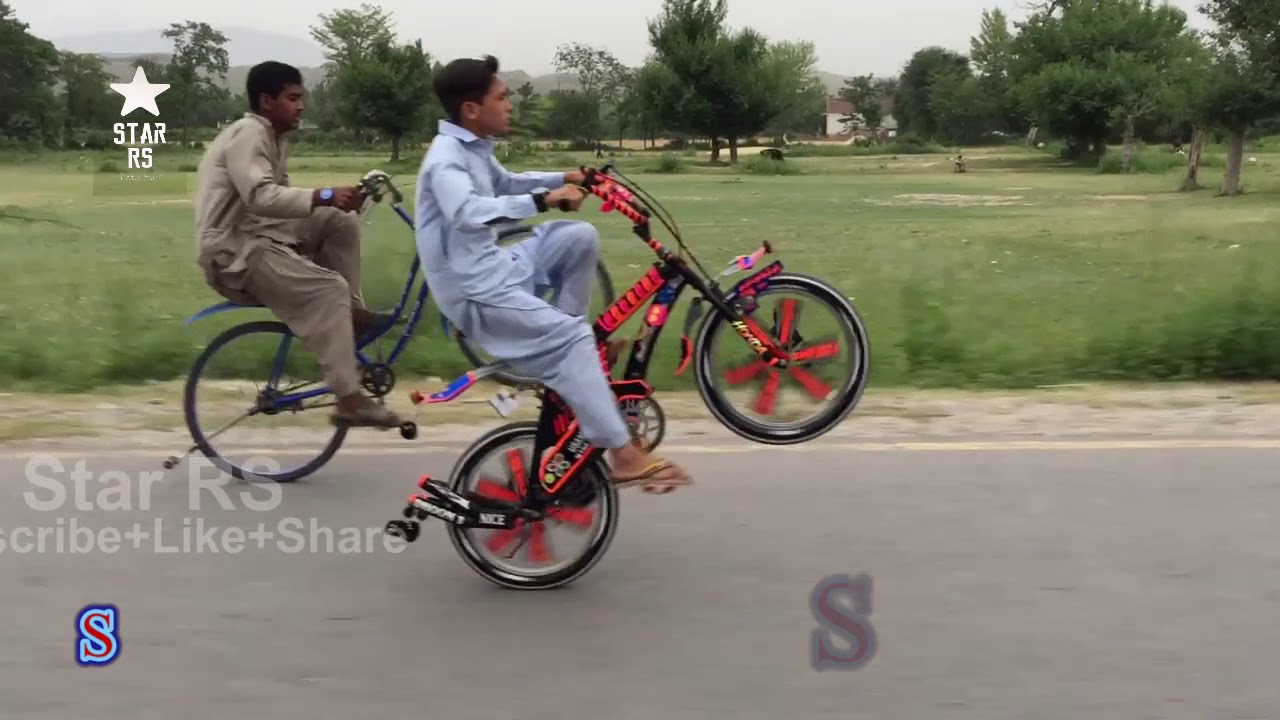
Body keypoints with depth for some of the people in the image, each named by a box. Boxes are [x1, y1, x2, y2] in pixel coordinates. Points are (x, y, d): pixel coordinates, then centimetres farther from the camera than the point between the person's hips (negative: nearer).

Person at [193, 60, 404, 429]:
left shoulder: (272, 138, 16)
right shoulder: (248, 134, -15)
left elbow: (279, 198, 11)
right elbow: (260, 197, -30)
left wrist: (333, 202, -3)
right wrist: (323, 196, -39)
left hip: (261, 235, 10)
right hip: (234, 252, -10)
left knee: (340, 220, 0)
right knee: (329, 288, -26)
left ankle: (353, 309, 7)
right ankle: (349, 399, -28)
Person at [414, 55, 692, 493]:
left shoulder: (473, 149, 12)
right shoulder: (446, 157, -18)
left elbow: (504, 184, 33)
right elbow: (466, 212, -38)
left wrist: (562, 179, 21)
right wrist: (542, 200, -43)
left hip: (495, 267, 9)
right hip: (476, 292, -9)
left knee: (580, 237, 7)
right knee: (570, 338, -23)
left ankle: (572, 337, 10)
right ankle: (622, 455, -26)